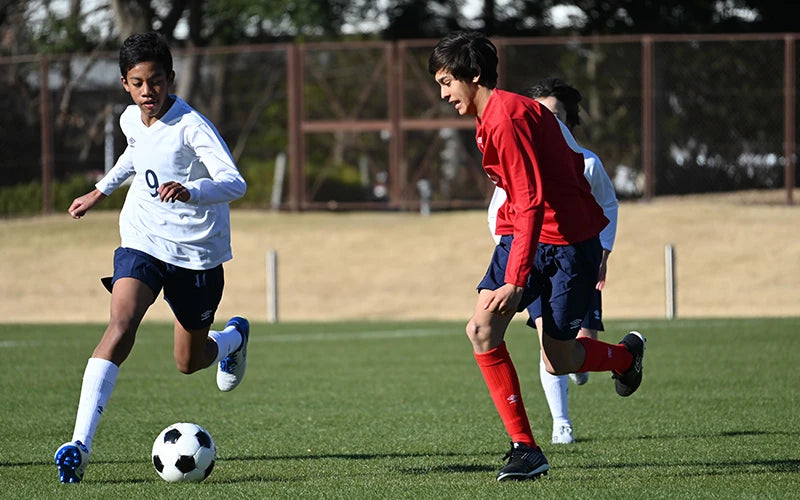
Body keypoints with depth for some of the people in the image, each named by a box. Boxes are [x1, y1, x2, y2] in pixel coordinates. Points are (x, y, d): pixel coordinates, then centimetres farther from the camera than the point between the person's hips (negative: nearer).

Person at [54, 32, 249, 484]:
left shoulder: (192, 126, -21)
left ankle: (234, 337, 51)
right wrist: (101, 191, 29)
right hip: (142, 242, 3)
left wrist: (190, 191, -52)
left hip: (197, 252, -3)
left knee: (189, 362, 12)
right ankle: (81, 443, -32)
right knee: (122, 324, -24)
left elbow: (235, 183, -34)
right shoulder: (131, 120, -1)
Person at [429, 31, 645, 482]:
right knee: (482, 329, -12)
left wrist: (515, 281, -29)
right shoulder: (503, 113, 11)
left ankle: (627, 353, 33)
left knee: (558, 362, -1)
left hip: (569, 243, -9)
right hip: (525, 235, 9)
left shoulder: (505, 118, -19)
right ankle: (526, 448, -9)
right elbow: (572, 164, 18)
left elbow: (532, 200, -25)